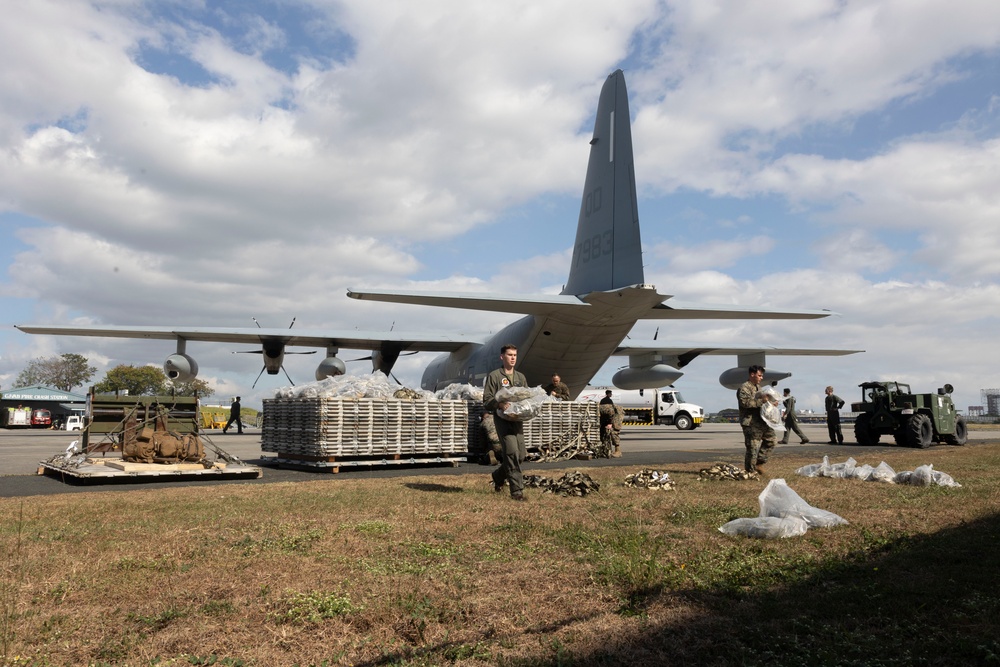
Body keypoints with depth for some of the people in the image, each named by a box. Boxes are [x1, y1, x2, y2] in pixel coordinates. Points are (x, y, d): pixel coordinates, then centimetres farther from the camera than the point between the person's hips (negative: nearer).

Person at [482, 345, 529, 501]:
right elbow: (486, 402, -4)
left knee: (520, 454, 6)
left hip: (518, 419, 6)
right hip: (502, 419, -6)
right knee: (511, 452, -15)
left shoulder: (521, 377, 18)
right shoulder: (494, 376, 0)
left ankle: (498, 476, 31)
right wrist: (499, 404, -24)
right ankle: (517, 489, -10)